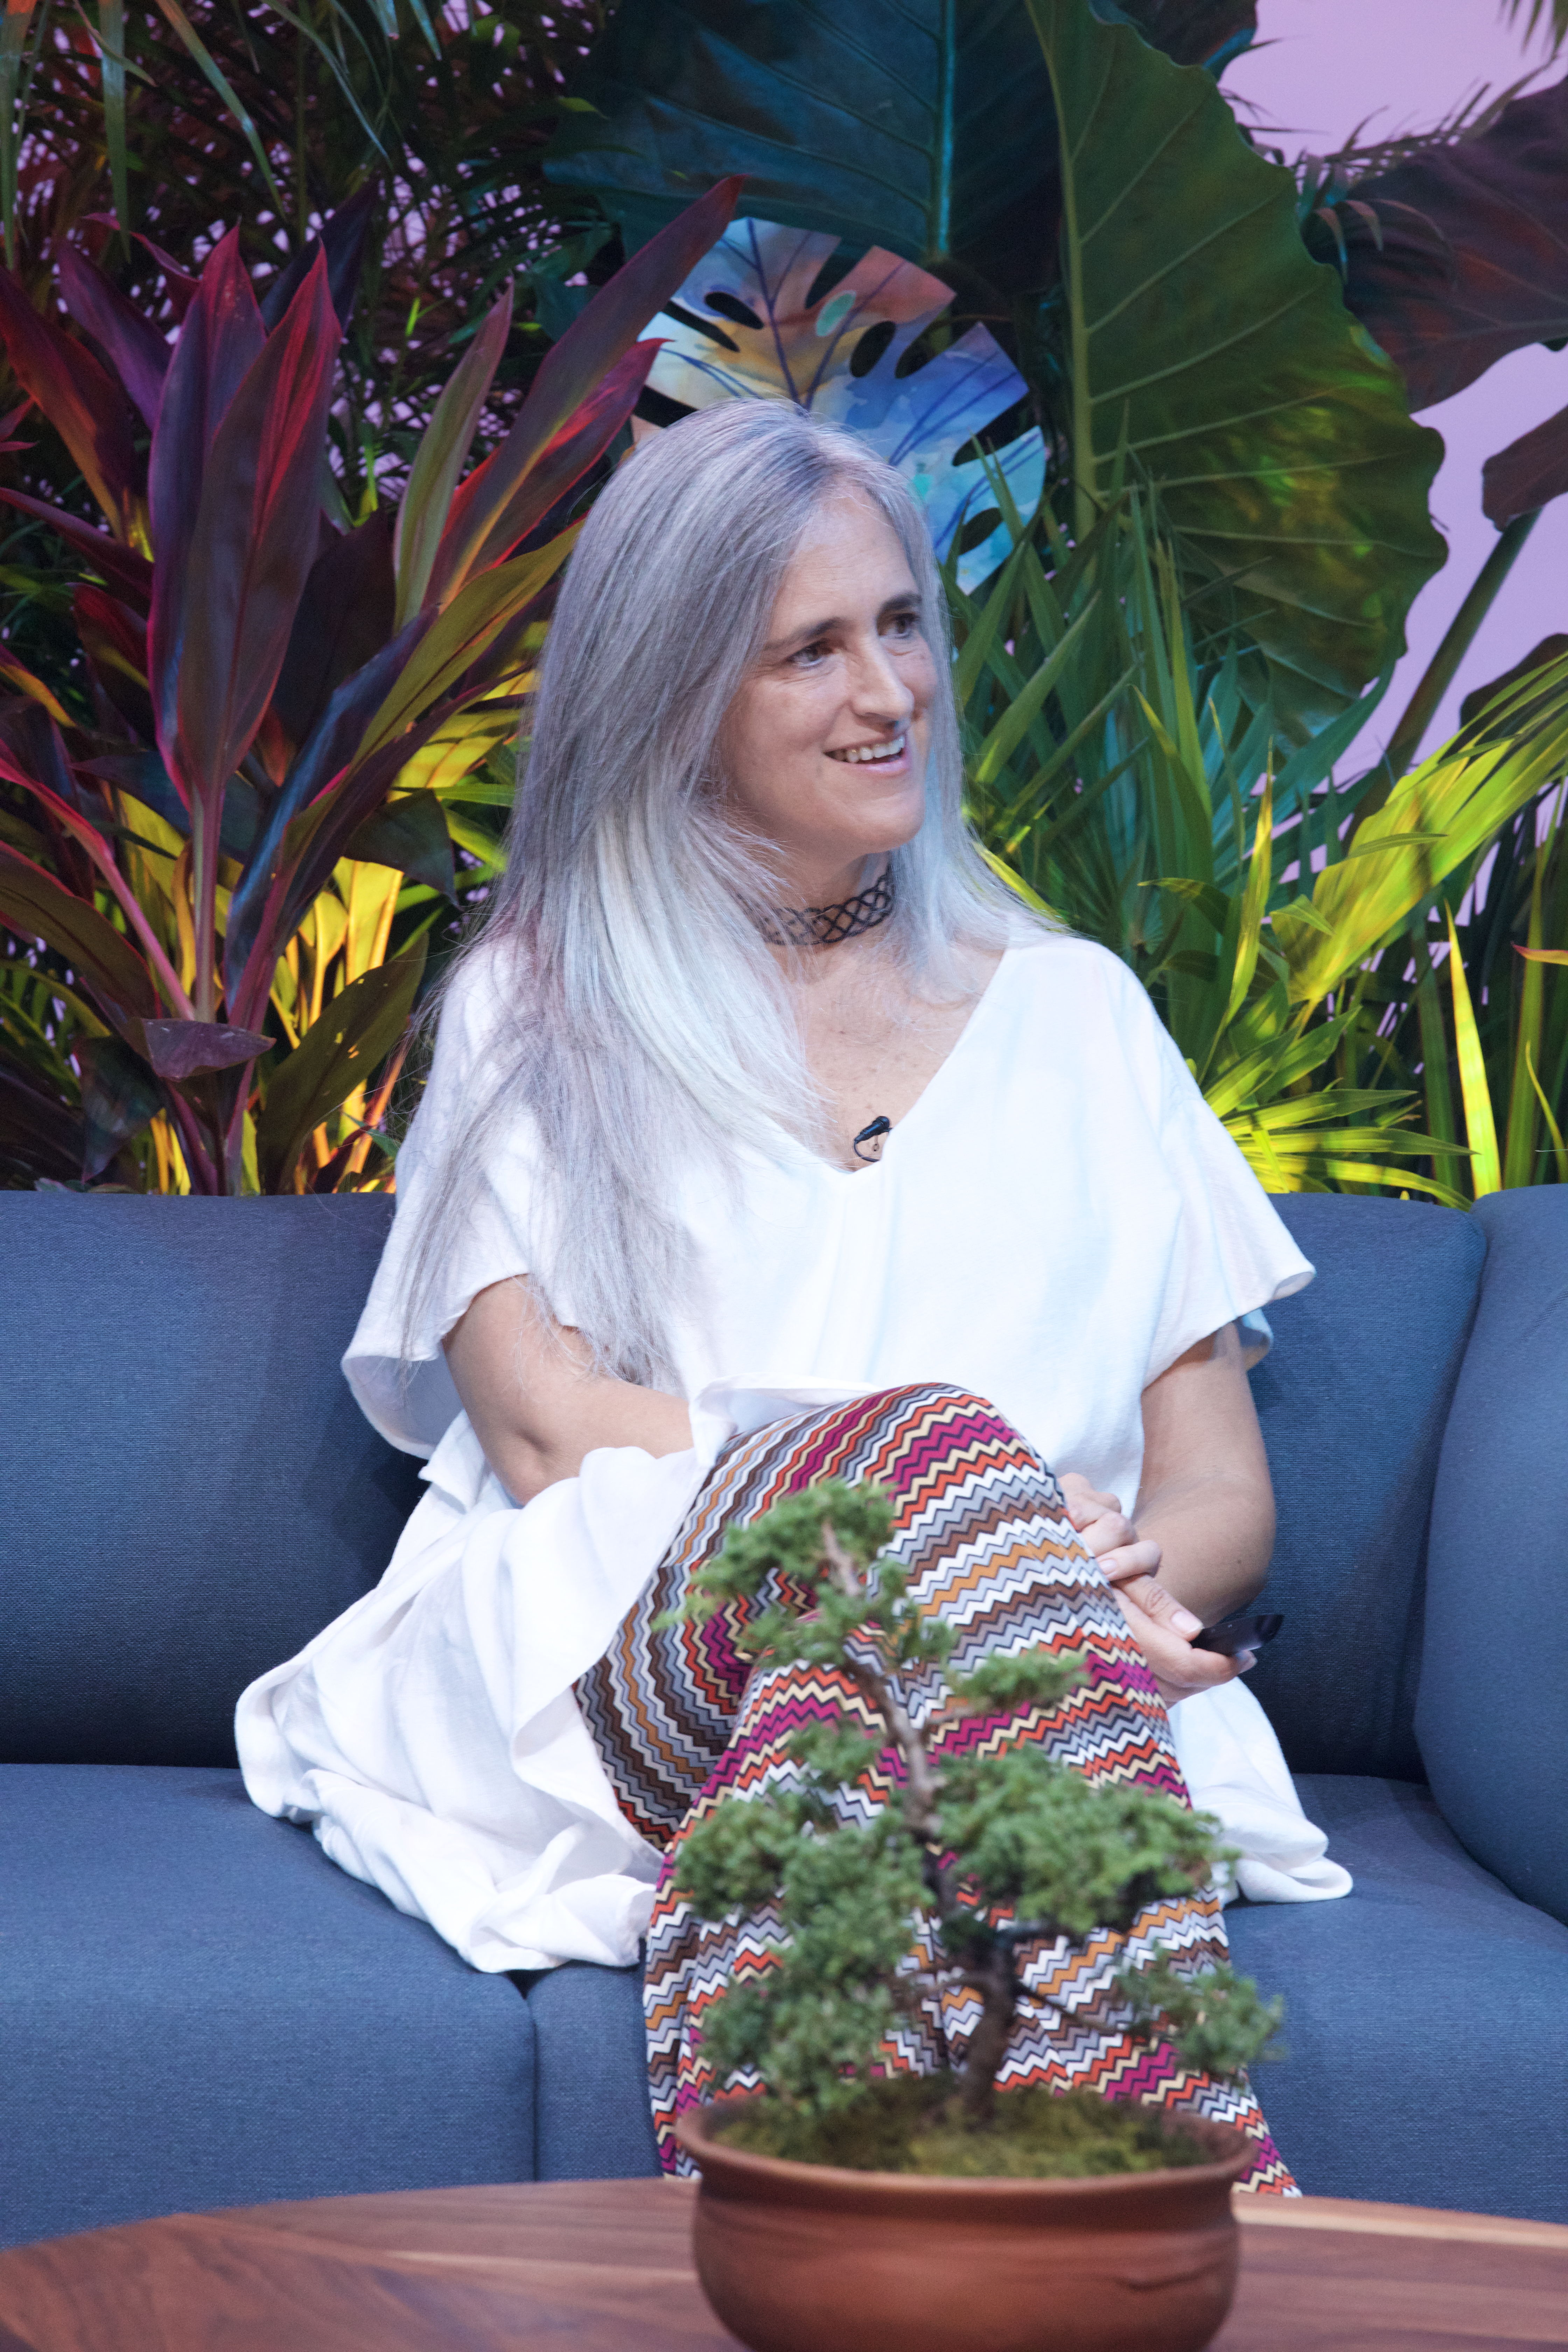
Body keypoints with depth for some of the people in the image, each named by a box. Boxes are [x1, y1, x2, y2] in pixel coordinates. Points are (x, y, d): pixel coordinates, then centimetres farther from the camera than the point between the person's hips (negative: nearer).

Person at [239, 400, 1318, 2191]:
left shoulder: (1067, 1013, 23)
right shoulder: (543, 1006, 17)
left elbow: (1222, 1499, 17)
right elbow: (548, 1429, 1)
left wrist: (1096, 1588, -9)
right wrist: (1002, 1510, -13)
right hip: (614, 1656, -1)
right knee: (944, 1446, -35)